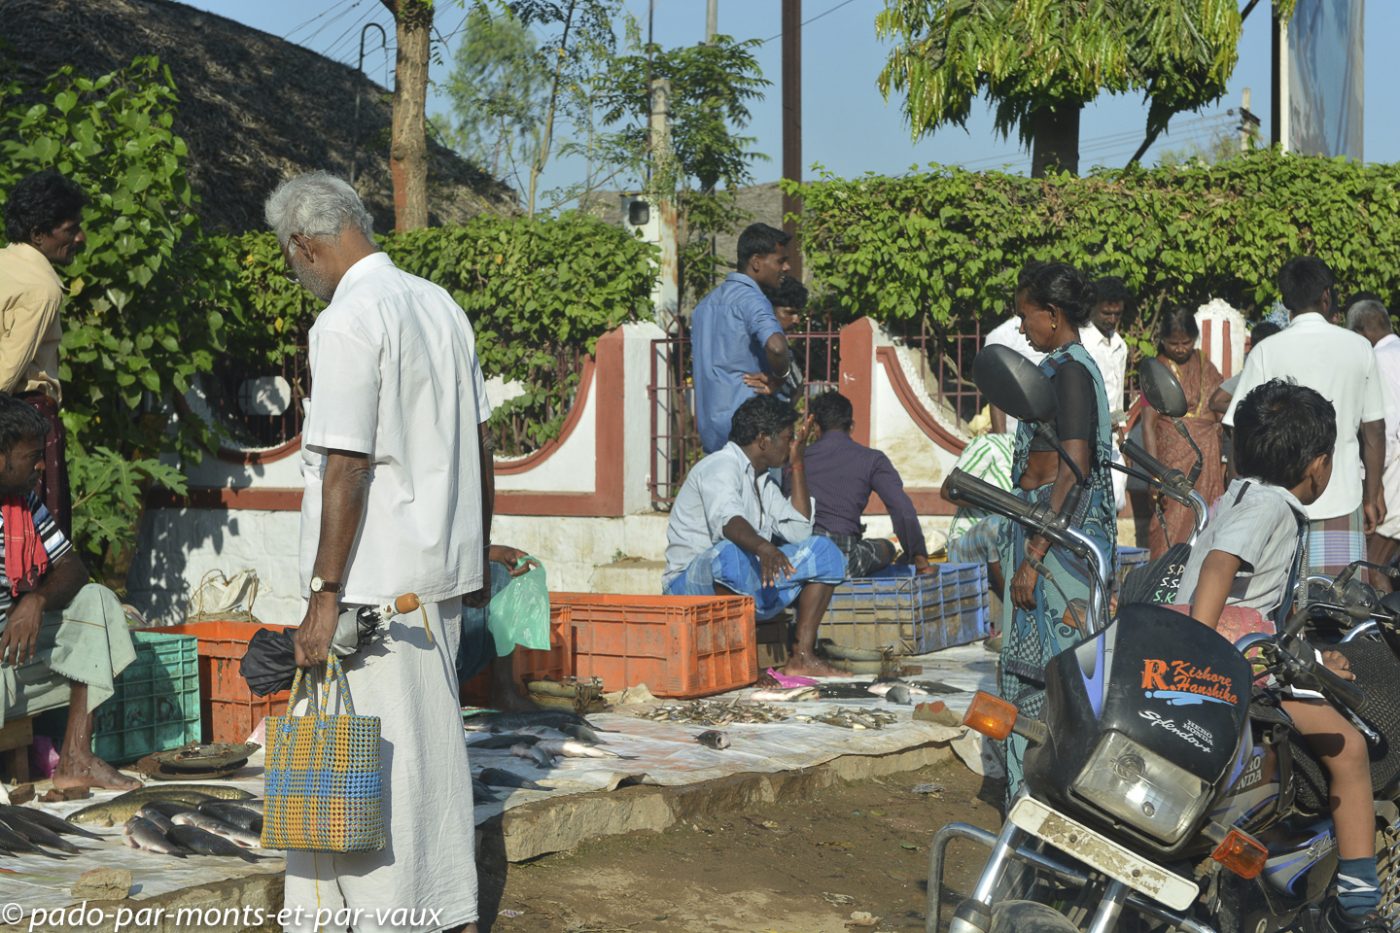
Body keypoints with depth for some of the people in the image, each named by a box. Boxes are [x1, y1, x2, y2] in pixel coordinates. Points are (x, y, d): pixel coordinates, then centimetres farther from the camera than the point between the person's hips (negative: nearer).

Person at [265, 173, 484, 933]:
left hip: (378, 582, -9)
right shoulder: (440, 305, 10)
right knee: (432, 747, 15)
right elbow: (479, 446, 15)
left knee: (376, 754, -1)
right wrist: (477, 555, 23)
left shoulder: (346, 323, -15)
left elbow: (346, 471, -19)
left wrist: (324, 598, -16)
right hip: (442, 571, 9)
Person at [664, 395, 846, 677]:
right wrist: (764, 548, -54)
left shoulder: (763, 481, 19)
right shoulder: (722, 466, -12)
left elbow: (798, 531, 11)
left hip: (747, 583, 9)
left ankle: (803, 657, -6)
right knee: (731, 552, -41)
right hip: (692, 584, -9)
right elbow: (727, 520, -34)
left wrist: (797, 464, 11)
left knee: (823, 551, 2)